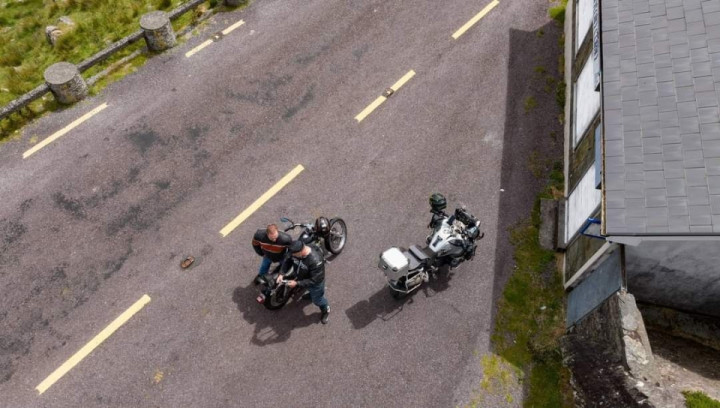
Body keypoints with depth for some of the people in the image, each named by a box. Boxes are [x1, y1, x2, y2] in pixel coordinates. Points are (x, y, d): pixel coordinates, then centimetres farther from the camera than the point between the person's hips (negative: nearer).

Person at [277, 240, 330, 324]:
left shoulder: (316, 260, -46)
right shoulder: (296, 251, -27)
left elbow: (314, 280, -36)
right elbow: (288, 261, -8)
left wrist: (297, 283, -35)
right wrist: (282, 274, -21)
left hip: (315, 283, -6)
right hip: (302, 278, 6)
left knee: (317, 300, 20)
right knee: (310, 291, 37)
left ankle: (326, 310, 52)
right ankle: (311, 294, 73)